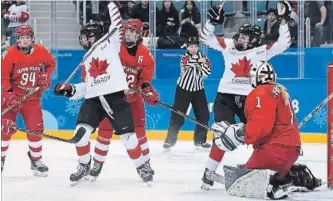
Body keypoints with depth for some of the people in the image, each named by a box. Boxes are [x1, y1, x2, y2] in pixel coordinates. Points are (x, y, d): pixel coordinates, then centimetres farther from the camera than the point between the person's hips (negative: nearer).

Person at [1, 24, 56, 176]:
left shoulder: (41, 51, -4)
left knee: (36, 128, 2)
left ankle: (36, 159, 20)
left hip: (32, 97, 3)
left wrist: (46, 76, -1)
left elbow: (51, 63, 16)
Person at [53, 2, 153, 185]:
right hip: (94, 99, 5)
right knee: (81, 131, -11)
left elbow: (116, 26, -9)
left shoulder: (109, 43, 4)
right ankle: (84, 167, 6)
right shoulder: (87, 58, 22)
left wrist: (111, 5, -13)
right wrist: (71, 90, 13)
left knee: (128, 135, -4)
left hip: (115, 96, -5)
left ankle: (141, 167, 14)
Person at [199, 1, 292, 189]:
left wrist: (283, 20, -14)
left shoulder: (262, 51, 0)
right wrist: (212, 21, -15)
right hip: (226, 97, -1)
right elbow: (207, 38, 1)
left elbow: (283, 43, -7)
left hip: (249, 99, 1)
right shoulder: (229, 45, 2)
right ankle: (210, 171, -12)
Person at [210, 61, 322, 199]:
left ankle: (275, 183, -39)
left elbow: (260, 125, -22)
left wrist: (237, 134, -20)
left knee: (239, 184, -18)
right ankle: (300, 176, 20)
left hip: (276, 149, -10)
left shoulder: (261, 93, -9)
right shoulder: (280, 91, 22)